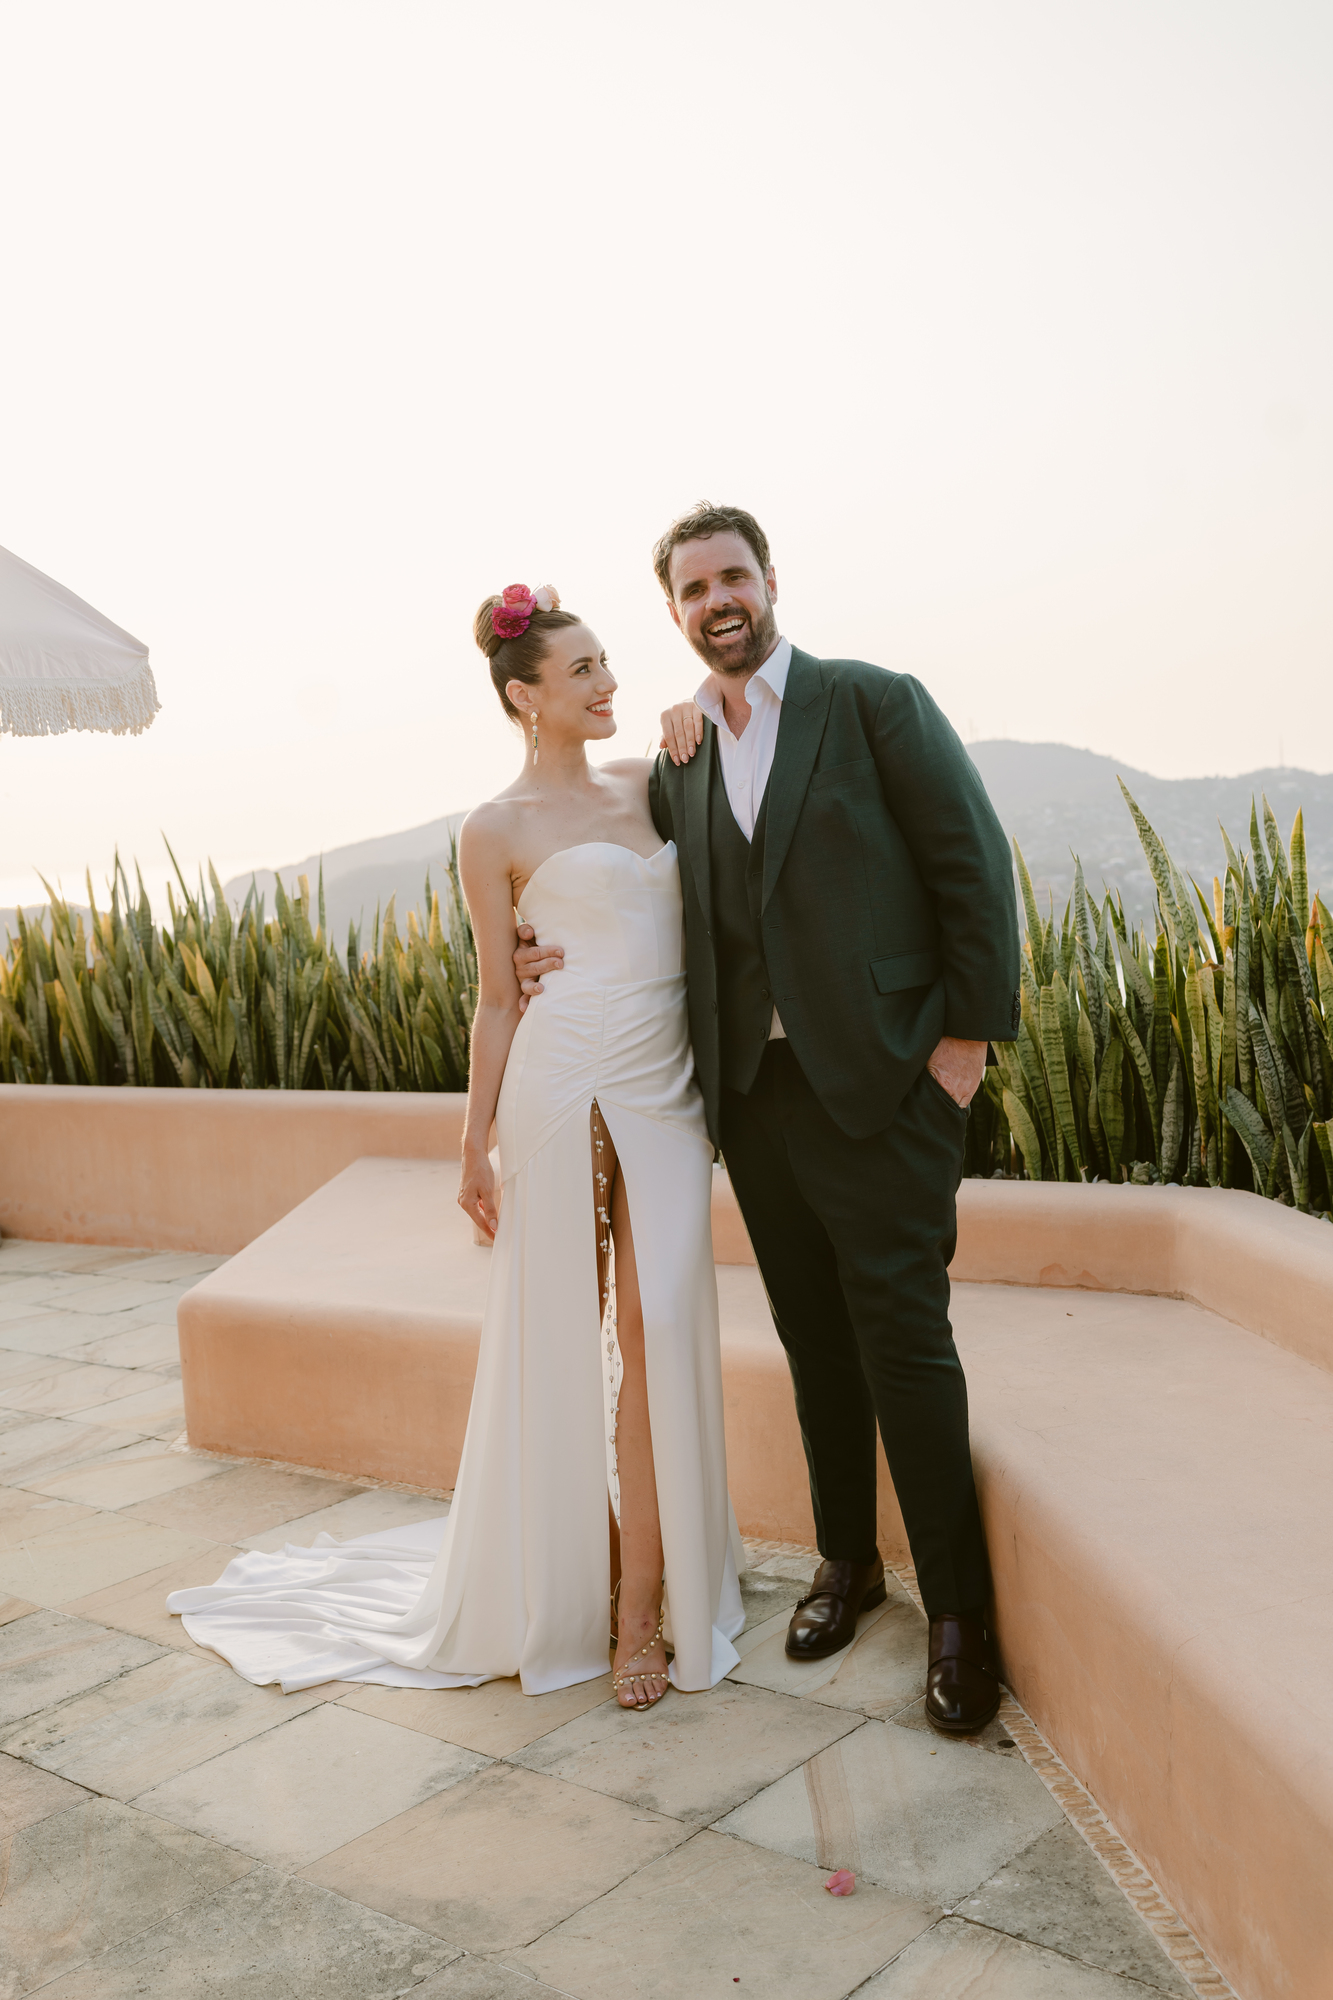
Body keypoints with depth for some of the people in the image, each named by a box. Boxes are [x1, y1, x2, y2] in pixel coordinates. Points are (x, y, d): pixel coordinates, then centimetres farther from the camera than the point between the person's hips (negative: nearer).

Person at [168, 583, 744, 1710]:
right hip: (563, 1088, -4)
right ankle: (558, 1585, 24)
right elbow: (499, 999, 1)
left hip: (668, 1090, 4)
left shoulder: (650, 782, 13)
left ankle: (646, 1604, 12)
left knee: (657, 1331, 1)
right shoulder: (498, 831, 0)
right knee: (559, 1338, 5)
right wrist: (475, 1146, 0)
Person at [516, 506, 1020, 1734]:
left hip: (878, 1082, -5)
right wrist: (563, 953, 0)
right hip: (752, 1091, 5)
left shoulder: (876, 704, -2)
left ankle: (959, 1610, 14)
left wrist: (971, 1033, -10)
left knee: (902, 1336, -2)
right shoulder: (677, 757, 12)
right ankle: (848, 1559, 32)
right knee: (814, 1339, 14)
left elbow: (973, 864, -5)